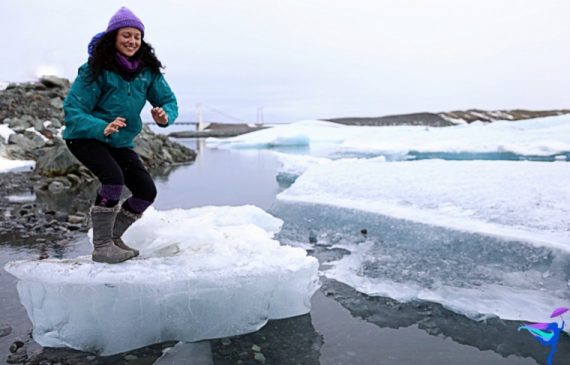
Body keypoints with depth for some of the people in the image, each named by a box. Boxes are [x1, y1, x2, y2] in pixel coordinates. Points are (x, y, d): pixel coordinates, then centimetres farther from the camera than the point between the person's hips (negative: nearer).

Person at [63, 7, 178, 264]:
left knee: (147, 191, -2)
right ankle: (101, 247, -14)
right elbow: (72, 110, -22)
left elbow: (168, 100, -3)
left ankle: (112, 237, 20)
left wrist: (164, 115, -28)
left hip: (120, 143, 6)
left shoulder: (148, 70, -6)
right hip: (85, 138, -6)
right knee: (114, 178, -30)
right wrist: (102, 127, -40)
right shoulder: (95, 70, -20)